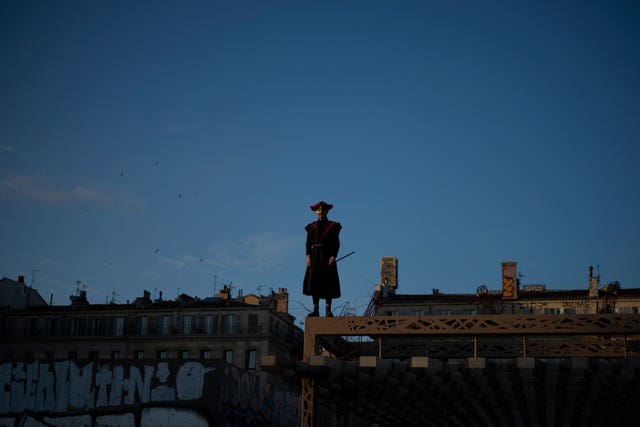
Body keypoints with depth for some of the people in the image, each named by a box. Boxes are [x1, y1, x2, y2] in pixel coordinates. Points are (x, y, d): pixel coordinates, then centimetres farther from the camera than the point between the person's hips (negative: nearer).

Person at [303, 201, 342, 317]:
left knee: (329, 282, -7)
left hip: (328, 255, -2)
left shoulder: (333, 226, 7)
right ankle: (315, 310, -2)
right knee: (314, 281, -4)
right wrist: (308, 256, -7)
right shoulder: (312, 227, 12)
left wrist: (333, 256, -12)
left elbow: (337, 243, 2)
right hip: (315, 255, 2)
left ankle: (328, 310, -6)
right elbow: (308, 243, 7)